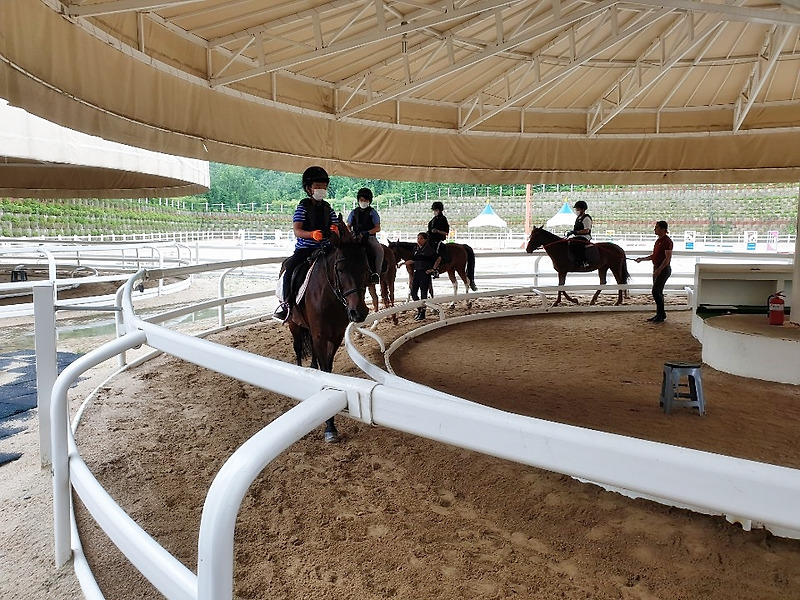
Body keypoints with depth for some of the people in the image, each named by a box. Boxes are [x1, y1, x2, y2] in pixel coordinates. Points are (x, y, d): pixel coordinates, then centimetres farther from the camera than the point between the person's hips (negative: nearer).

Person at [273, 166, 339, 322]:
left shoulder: (327, 208, 13)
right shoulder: (303, 206, -2)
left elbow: (335, 227, 10)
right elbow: (297, 230, -12)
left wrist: (335, 230, -16)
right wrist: (312, 234, -32)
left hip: (325, 248, 5)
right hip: (305, 247, -4)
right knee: (290, 268, -27)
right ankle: (286, 302, -14)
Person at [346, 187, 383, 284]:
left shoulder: (372, 212, 7)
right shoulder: (354, 212, 15)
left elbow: (378, 228, 0)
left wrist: (367, 233, -16)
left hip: (369, 237, -3)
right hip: (356, 237, 3)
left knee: (379, 249, -32)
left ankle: (376, 273, -30)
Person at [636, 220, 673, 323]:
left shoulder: (667, 241, -15)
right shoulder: (658, 240, 14)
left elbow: (668, 258, -20)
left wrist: (659, 270, -24)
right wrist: (642, 259, 14)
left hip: (664, 269, -10)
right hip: (657, 269, 10)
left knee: (656, 291, -11)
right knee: (658, 292, 12)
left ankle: (661, 315, -4)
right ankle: (660, 314, 18)